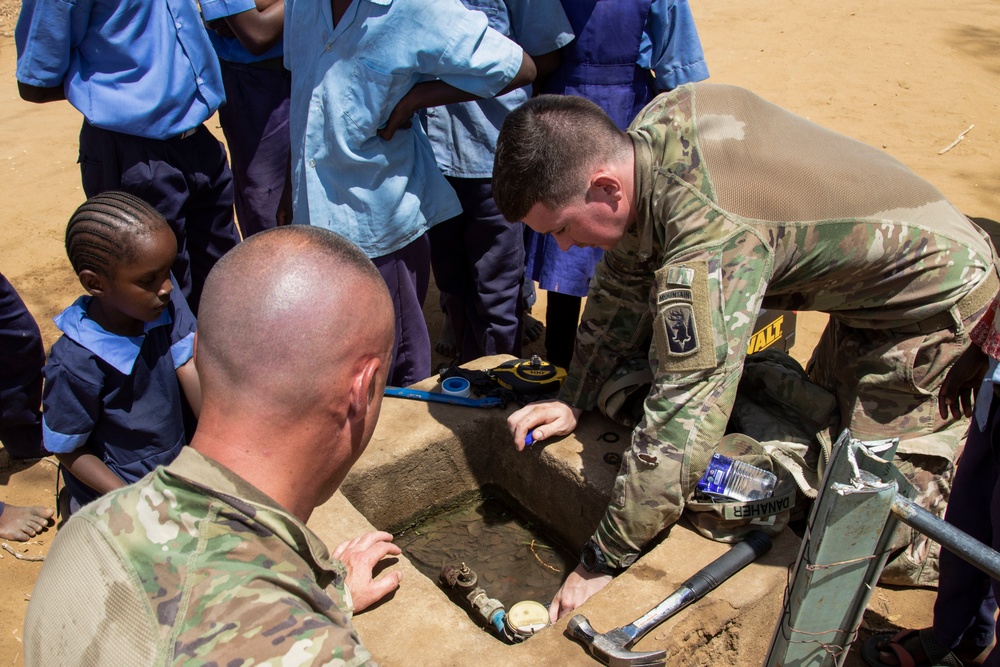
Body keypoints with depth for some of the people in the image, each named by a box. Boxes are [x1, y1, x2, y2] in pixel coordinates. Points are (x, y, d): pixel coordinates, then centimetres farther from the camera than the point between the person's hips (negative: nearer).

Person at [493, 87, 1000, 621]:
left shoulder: (712, 235, -39)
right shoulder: (659, 125, -13)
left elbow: (682, 422, -38)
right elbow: (624, 281, 0)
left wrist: (601, 564, -27)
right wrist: (573, 399, -3)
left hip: (933, 303, -8)